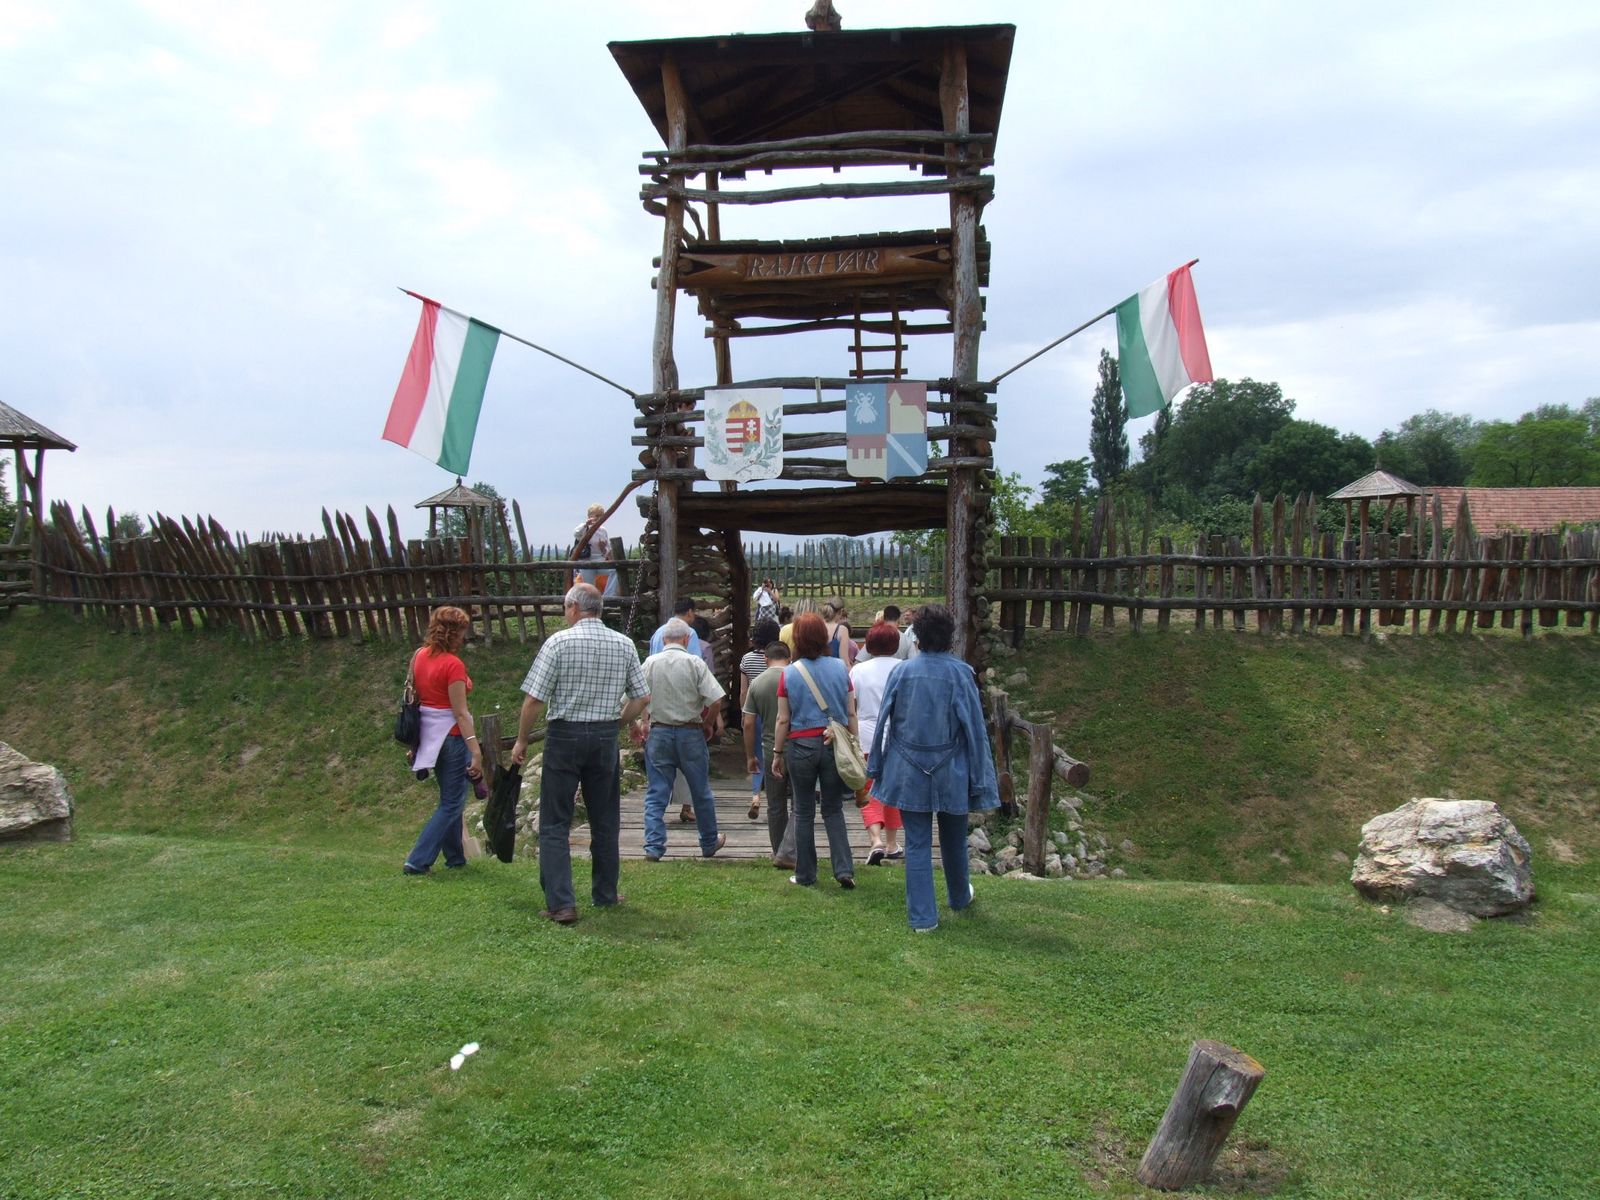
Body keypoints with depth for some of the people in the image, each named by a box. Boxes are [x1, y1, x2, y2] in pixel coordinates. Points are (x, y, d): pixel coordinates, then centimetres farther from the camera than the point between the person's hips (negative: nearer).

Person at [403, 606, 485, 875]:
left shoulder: (419, 656, 4)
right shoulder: (453, 664, -18)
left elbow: (413, 698, 10)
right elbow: (460, 713, -20)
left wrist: (414, 743, 19)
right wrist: (476, 751, -20)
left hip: (427, 732, 8)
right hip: (451, 734, -8)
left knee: (450, 799, 21)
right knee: (452, 804, 2)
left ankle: (455, 857, 30)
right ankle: (417, 861, -1)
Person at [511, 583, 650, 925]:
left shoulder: (559, 642, -9)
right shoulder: (624, 644, 3)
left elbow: (534, 699, -11)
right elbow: (642, 698, 4)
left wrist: (521, 740, 0)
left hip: (564, 736, -4)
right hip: (605, 737, 4)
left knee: (554, 825, 3)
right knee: (605, 821, 15)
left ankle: (561, 903, -3)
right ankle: (605, 895, 25)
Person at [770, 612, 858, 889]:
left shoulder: (789, 673, -5)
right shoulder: (840, 668, -2)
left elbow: (783, 720, -3)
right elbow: (851, 714, 1)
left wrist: (777, 754, 6)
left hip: (800, 746, -1)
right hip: (834, 745, 2)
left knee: (804, 813, 10)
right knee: (833, 810, 13)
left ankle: (805, 875, 17)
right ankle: (844, 870, 4)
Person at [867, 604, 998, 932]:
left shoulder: (901, 672, -7)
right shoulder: (960, 673, -12)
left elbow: (883, 721, 0)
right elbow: (974, 727, -8)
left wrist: (876, 766, 11)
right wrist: (980, 778, -1)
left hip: (909, 772, 0)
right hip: (951, 773, 0)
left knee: (917, 844, 7)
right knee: (953, 840, 20)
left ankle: (922, 917, 9)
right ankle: (959, 897, 42)